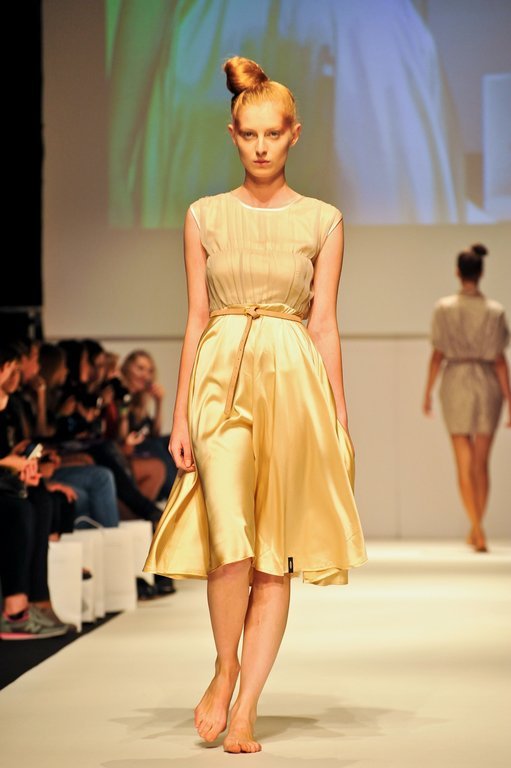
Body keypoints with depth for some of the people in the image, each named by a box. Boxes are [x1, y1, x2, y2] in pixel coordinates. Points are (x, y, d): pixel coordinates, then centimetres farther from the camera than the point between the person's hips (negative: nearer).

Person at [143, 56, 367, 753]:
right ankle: (224, 669, 8)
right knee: (229, 538, -16)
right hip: (221, 379, 0)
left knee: (276, 552, 0)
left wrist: (339, 419, 3)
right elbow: (196, 319, 7)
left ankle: (246, 709, 7)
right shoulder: (205, 217, 7)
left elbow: (324, 323, 6)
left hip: (294, 381, 0)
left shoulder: (323, 221, 6)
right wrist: (181, 415, 2)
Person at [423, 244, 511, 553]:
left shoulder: (444, 309, -5)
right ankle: (476, 530, 22)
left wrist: (428, 393, 6)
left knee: (464, 465, 3)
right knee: (482, 463, 14)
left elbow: (438, 355, -5)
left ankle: (478, 531, -8)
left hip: (456, 383, -1)